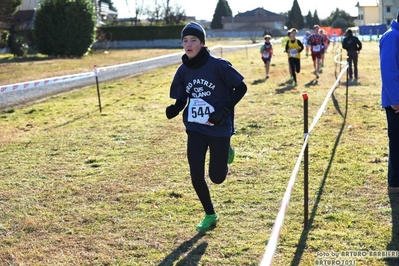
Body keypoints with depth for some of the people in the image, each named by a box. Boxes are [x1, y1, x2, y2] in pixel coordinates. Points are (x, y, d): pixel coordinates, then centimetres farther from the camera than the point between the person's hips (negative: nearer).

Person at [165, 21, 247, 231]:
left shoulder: (217, 65, -15)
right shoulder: (183, 71, 0)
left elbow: (241, 88, -8)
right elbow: (181, 100, 8)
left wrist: (225, 111, -18)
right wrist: (173, 110, -15)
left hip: (219, 129, -4)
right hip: (195, 129, 4)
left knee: (216, 177, 4)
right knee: (196, 176, -1)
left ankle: (225, 151, 38)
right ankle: (210, 215, 21)